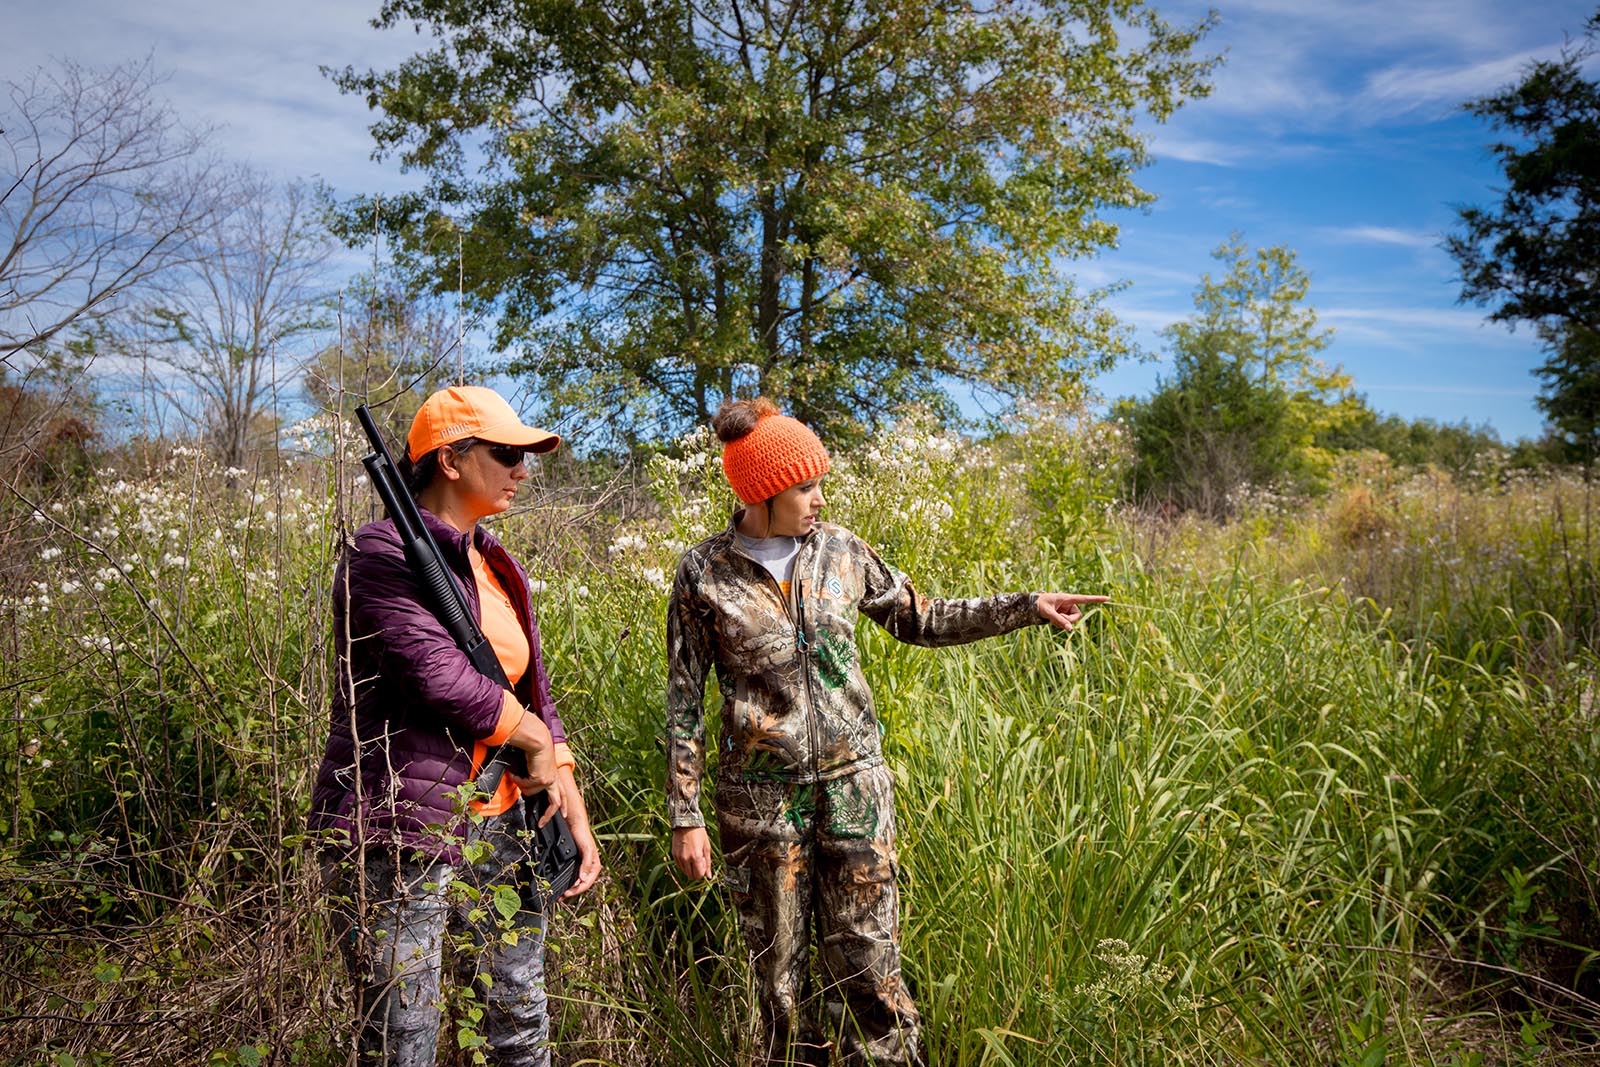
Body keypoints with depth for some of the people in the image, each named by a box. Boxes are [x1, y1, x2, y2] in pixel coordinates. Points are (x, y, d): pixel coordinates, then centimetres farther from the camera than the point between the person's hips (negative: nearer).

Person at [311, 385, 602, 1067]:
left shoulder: (496, 568, 12)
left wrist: (575, 814, 8)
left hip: (495, 826, 8)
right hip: (399, 834, -8)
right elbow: (440, 675, -23)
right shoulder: (385, 553, -13)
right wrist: (537, 742, -8)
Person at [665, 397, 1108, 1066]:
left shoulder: (840, 551, 1)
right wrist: (685, 817, -5)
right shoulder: (705, 573, -6)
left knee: (870, 969, 4)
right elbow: (684, 702, -2)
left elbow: (920, 620, 13)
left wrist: (1028, 607, 6)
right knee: (780, 976, 10)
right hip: (762, 799, -2)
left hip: (854, 786, 2)